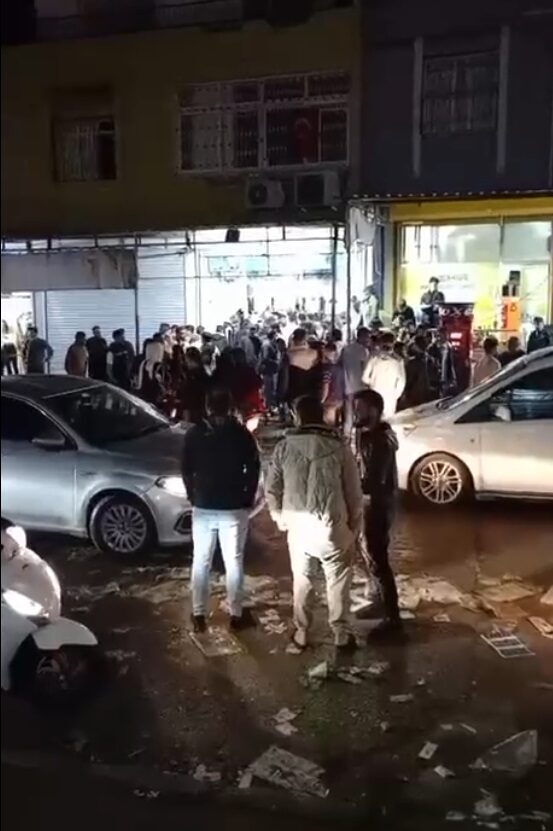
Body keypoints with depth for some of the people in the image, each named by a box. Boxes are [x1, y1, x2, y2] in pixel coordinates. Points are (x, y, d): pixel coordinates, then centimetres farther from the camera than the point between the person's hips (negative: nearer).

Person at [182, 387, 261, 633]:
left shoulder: (194, 434, 0)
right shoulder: (242, 434, -4)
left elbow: (186, 470, 4)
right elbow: (253, 470, -3)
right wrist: (248, 499, 8)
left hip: (203, 507, 1)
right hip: (234, 508, -1)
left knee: (200, 562, 10)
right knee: (234, 561, 7)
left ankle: (199, 614, 14)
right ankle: (236, 614, 13)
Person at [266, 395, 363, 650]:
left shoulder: (284, 446, -3)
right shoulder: (339, 448, -6)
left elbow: (272, 490, 0)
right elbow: (354, 494, -4)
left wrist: (281, 519, 15)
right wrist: (354, 528, 8)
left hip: (297, 526, 2)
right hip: (332, 527, -2)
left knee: (301, 581, 19)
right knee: (337, 582, 14)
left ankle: (301, 633, 28)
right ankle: (341, 635, 22)